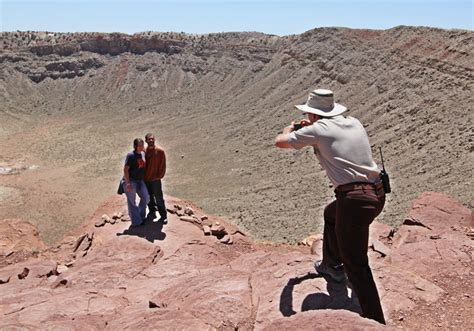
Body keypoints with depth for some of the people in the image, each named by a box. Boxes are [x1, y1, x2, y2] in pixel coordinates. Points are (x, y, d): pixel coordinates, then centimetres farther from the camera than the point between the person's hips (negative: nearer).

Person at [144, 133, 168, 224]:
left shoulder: (160, 151, -11)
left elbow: (163, 165, -6)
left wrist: (160, 176, -7)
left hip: (155, 179, -4)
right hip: (145, 179, 4)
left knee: (158, 198, 2)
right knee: (149, 197, 16)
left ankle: (163, 215, 13)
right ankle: (152, 212, 32)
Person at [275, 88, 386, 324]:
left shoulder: (318, 129, -4)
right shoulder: (354, 123, 14)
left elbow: (280, 142, 8)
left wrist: (290, 129, 29)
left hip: (355, 201, -9)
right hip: (377, 193, 9)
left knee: (356, 266, 2)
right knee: (331, 214, 34)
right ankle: (332, 265, 50)